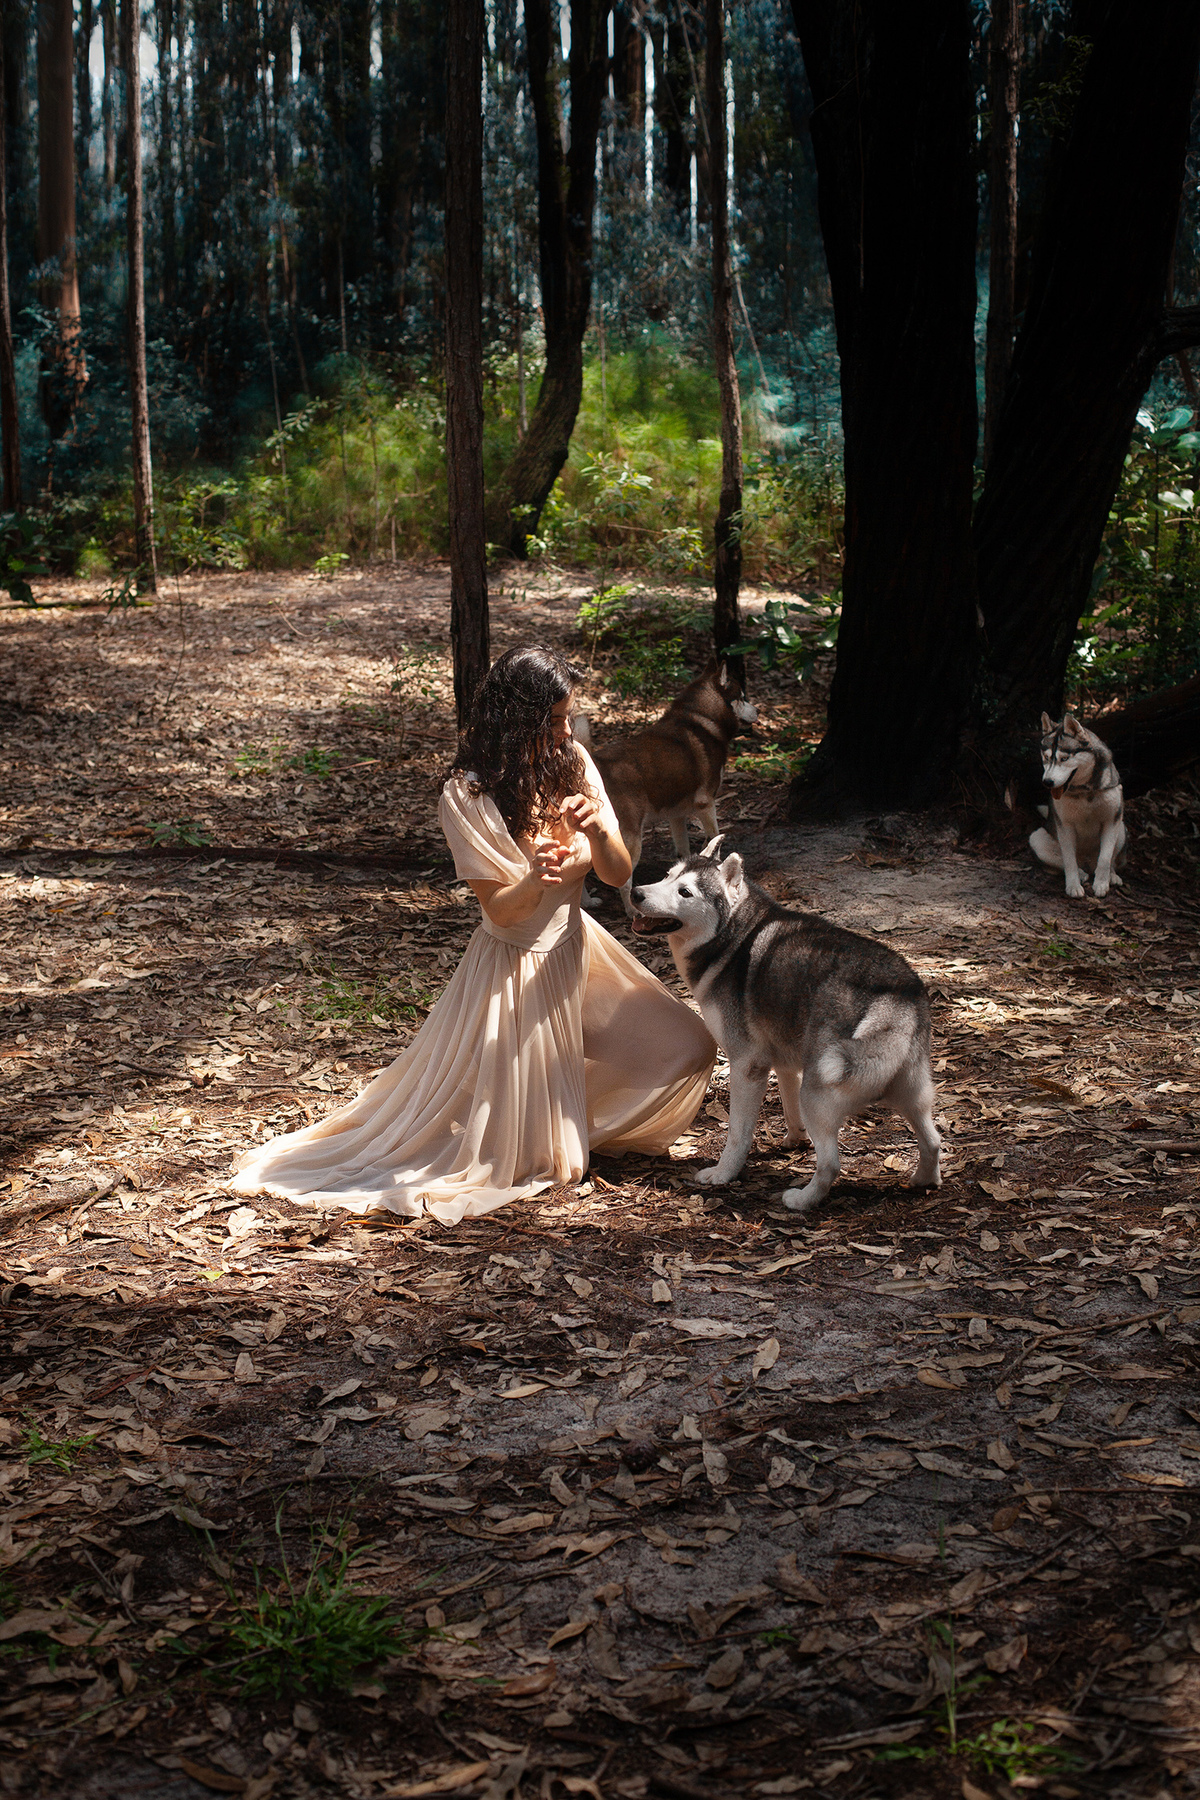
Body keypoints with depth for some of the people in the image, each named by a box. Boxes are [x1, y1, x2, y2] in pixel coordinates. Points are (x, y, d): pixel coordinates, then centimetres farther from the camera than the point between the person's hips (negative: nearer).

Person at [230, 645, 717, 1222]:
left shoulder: (573, 764, -5)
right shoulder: (468, 795, -21)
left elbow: (618, 874, -5)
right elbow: (500, 909, -19)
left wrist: (597, 832, -28)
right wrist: (536, 878, -42)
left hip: (574, 948, 7)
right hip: (514, 965, -6)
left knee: (687, 1049, 8)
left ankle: (568, 1130, 24)